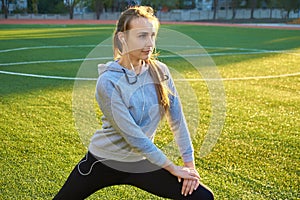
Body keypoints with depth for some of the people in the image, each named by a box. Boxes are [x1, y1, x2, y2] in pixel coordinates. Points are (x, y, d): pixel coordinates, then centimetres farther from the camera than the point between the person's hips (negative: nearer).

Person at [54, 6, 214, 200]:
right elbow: (133, 136, -24)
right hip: (104, 161, -3)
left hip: (142, 162, 4)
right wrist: (173, 168, -18)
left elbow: (177, 119, -4)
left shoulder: (160, 71, -9)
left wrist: (190, 164, -8)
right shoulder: (108, 82, -23)